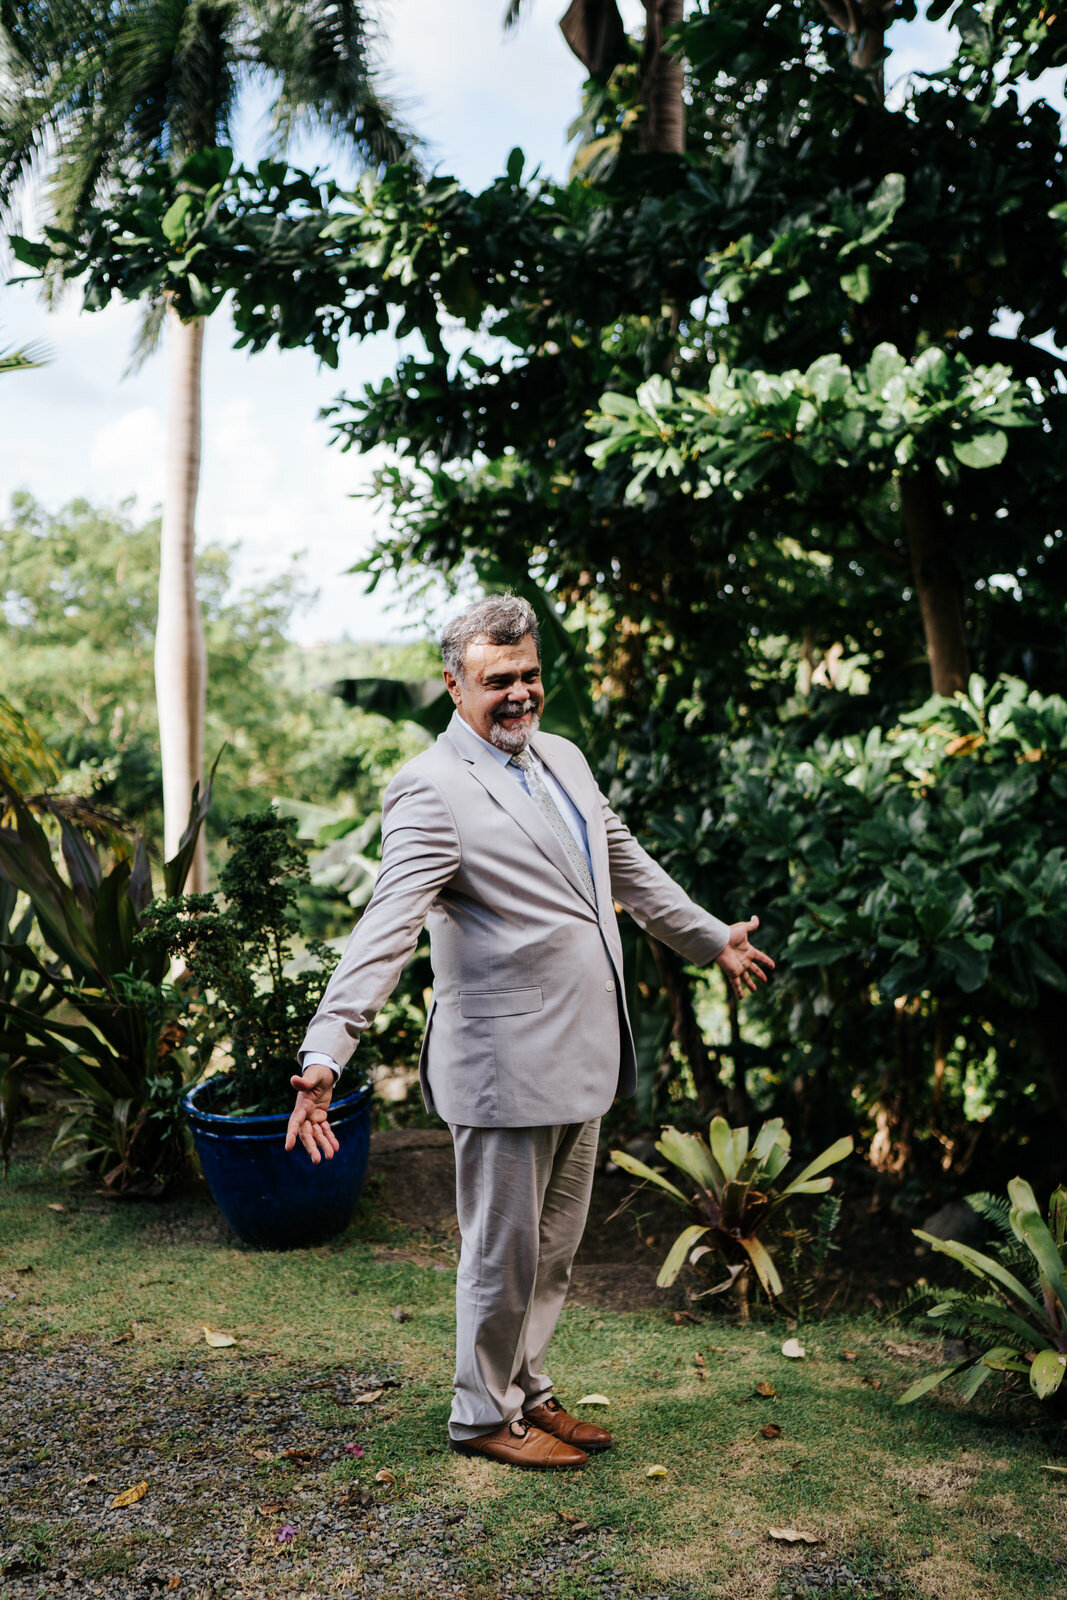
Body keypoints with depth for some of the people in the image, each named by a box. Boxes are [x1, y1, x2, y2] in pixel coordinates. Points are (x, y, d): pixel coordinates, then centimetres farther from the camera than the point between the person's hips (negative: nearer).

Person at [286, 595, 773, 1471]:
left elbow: (630, 866, 23)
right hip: (506, 1063, -8)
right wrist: (325, 1052, -35)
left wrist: (713, 938, 31)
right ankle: (484, 1415, 29)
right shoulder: (431, 788, -16)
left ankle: (528, 1390, 38)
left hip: (581, 1055, 8)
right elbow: (386, 927, -26)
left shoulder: (564, 758, 10)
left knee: (555, 1247, 20)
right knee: (504, 1251, 8)